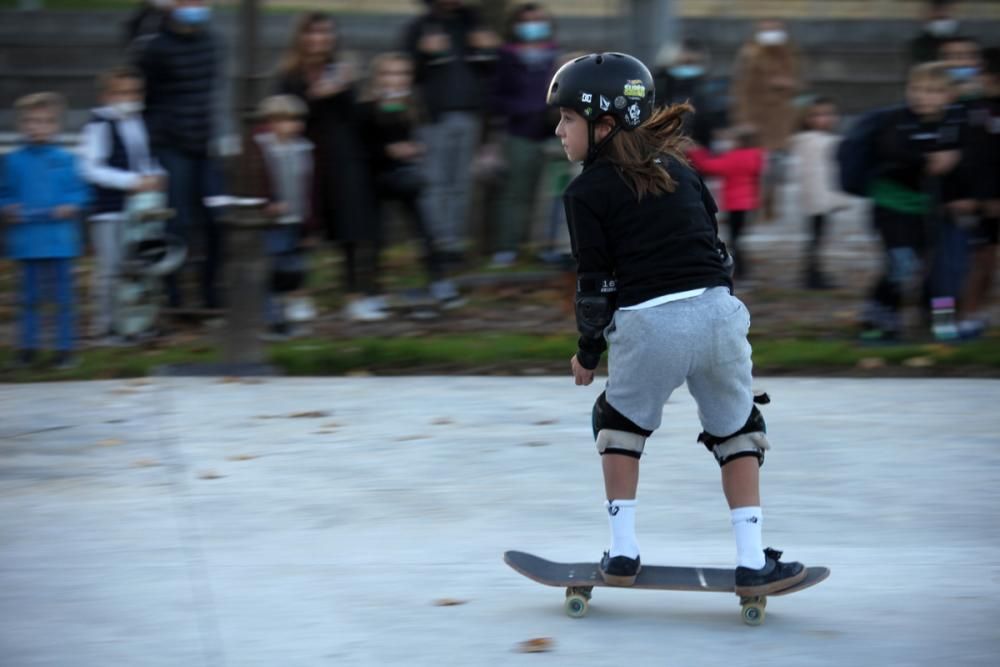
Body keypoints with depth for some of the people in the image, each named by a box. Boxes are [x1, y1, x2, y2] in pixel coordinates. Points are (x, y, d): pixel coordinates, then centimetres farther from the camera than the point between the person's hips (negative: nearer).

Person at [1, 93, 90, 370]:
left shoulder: (65, 160, 1)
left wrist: (71, 206, -13)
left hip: (59, 240, -1)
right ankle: (28, 347, 17)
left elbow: (79, 191, 5)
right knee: (29, 297, 8)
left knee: (62, 297, 3)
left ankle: (65, 347, 10)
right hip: (27, 240, 1)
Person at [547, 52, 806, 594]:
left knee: (620, 423, 21)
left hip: (647, 325, -4)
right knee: (737, 431, 17)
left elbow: (596, 283, 0)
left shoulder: (587, 193, 1)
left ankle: (623, 552, 16)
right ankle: (753, 563, 12)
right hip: (717, 307, 4)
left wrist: (587, 353, 12)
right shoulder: (678, 169, 16)